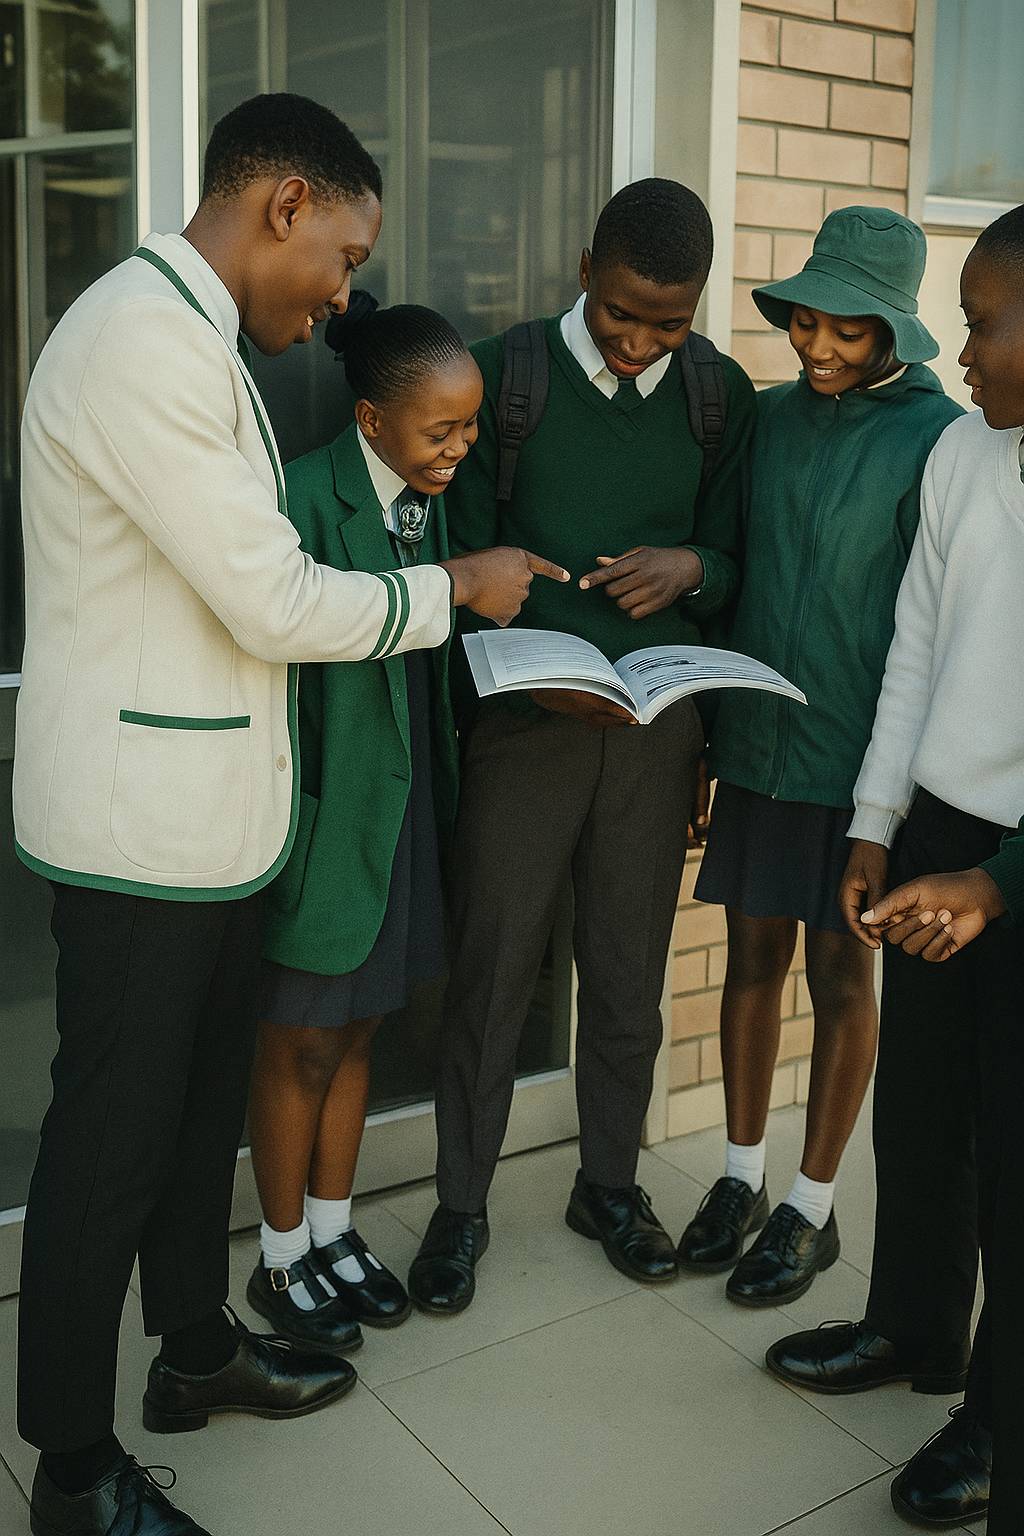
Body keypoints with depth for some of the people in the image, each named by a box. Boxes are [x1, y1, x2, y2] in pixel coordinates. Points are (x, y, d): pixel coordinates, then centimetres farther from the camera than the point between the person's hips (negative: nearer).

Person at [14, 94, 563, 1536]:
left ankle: (196, 1346, 40)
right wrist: (459, 587, -7)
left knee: (206, 1092, 21)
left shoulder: (191, 335, 15)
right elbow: (277, 604, -20)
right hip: (143, 820, -10)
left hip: (213, 807, 10)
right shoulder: (145, 339, -19)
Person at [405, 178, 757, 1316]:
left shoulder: (722, 395, 6)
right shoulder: (501, 374, -1)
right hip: (525, 715, -2)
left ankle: (609, 1182, 31)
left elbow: (736, 563, 11)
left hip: (660, 720, 2)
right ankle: (461, 1204, 20)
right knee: (491, 965, 3)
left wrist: (688, 568, -12)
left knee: (629, 967, 11)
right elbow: (467, 559, -1)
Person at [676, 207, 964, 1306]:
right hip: (757, 741, 5)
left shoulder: (939, 439, -10)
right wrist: (703, 732, 11)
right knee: (754, 955, 13)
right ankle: (741, 1179, 30)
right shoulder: (769, 416, 6)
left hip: (860, 758, -4)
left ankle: (811, 1207, 23)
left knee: (841, 974, 7)